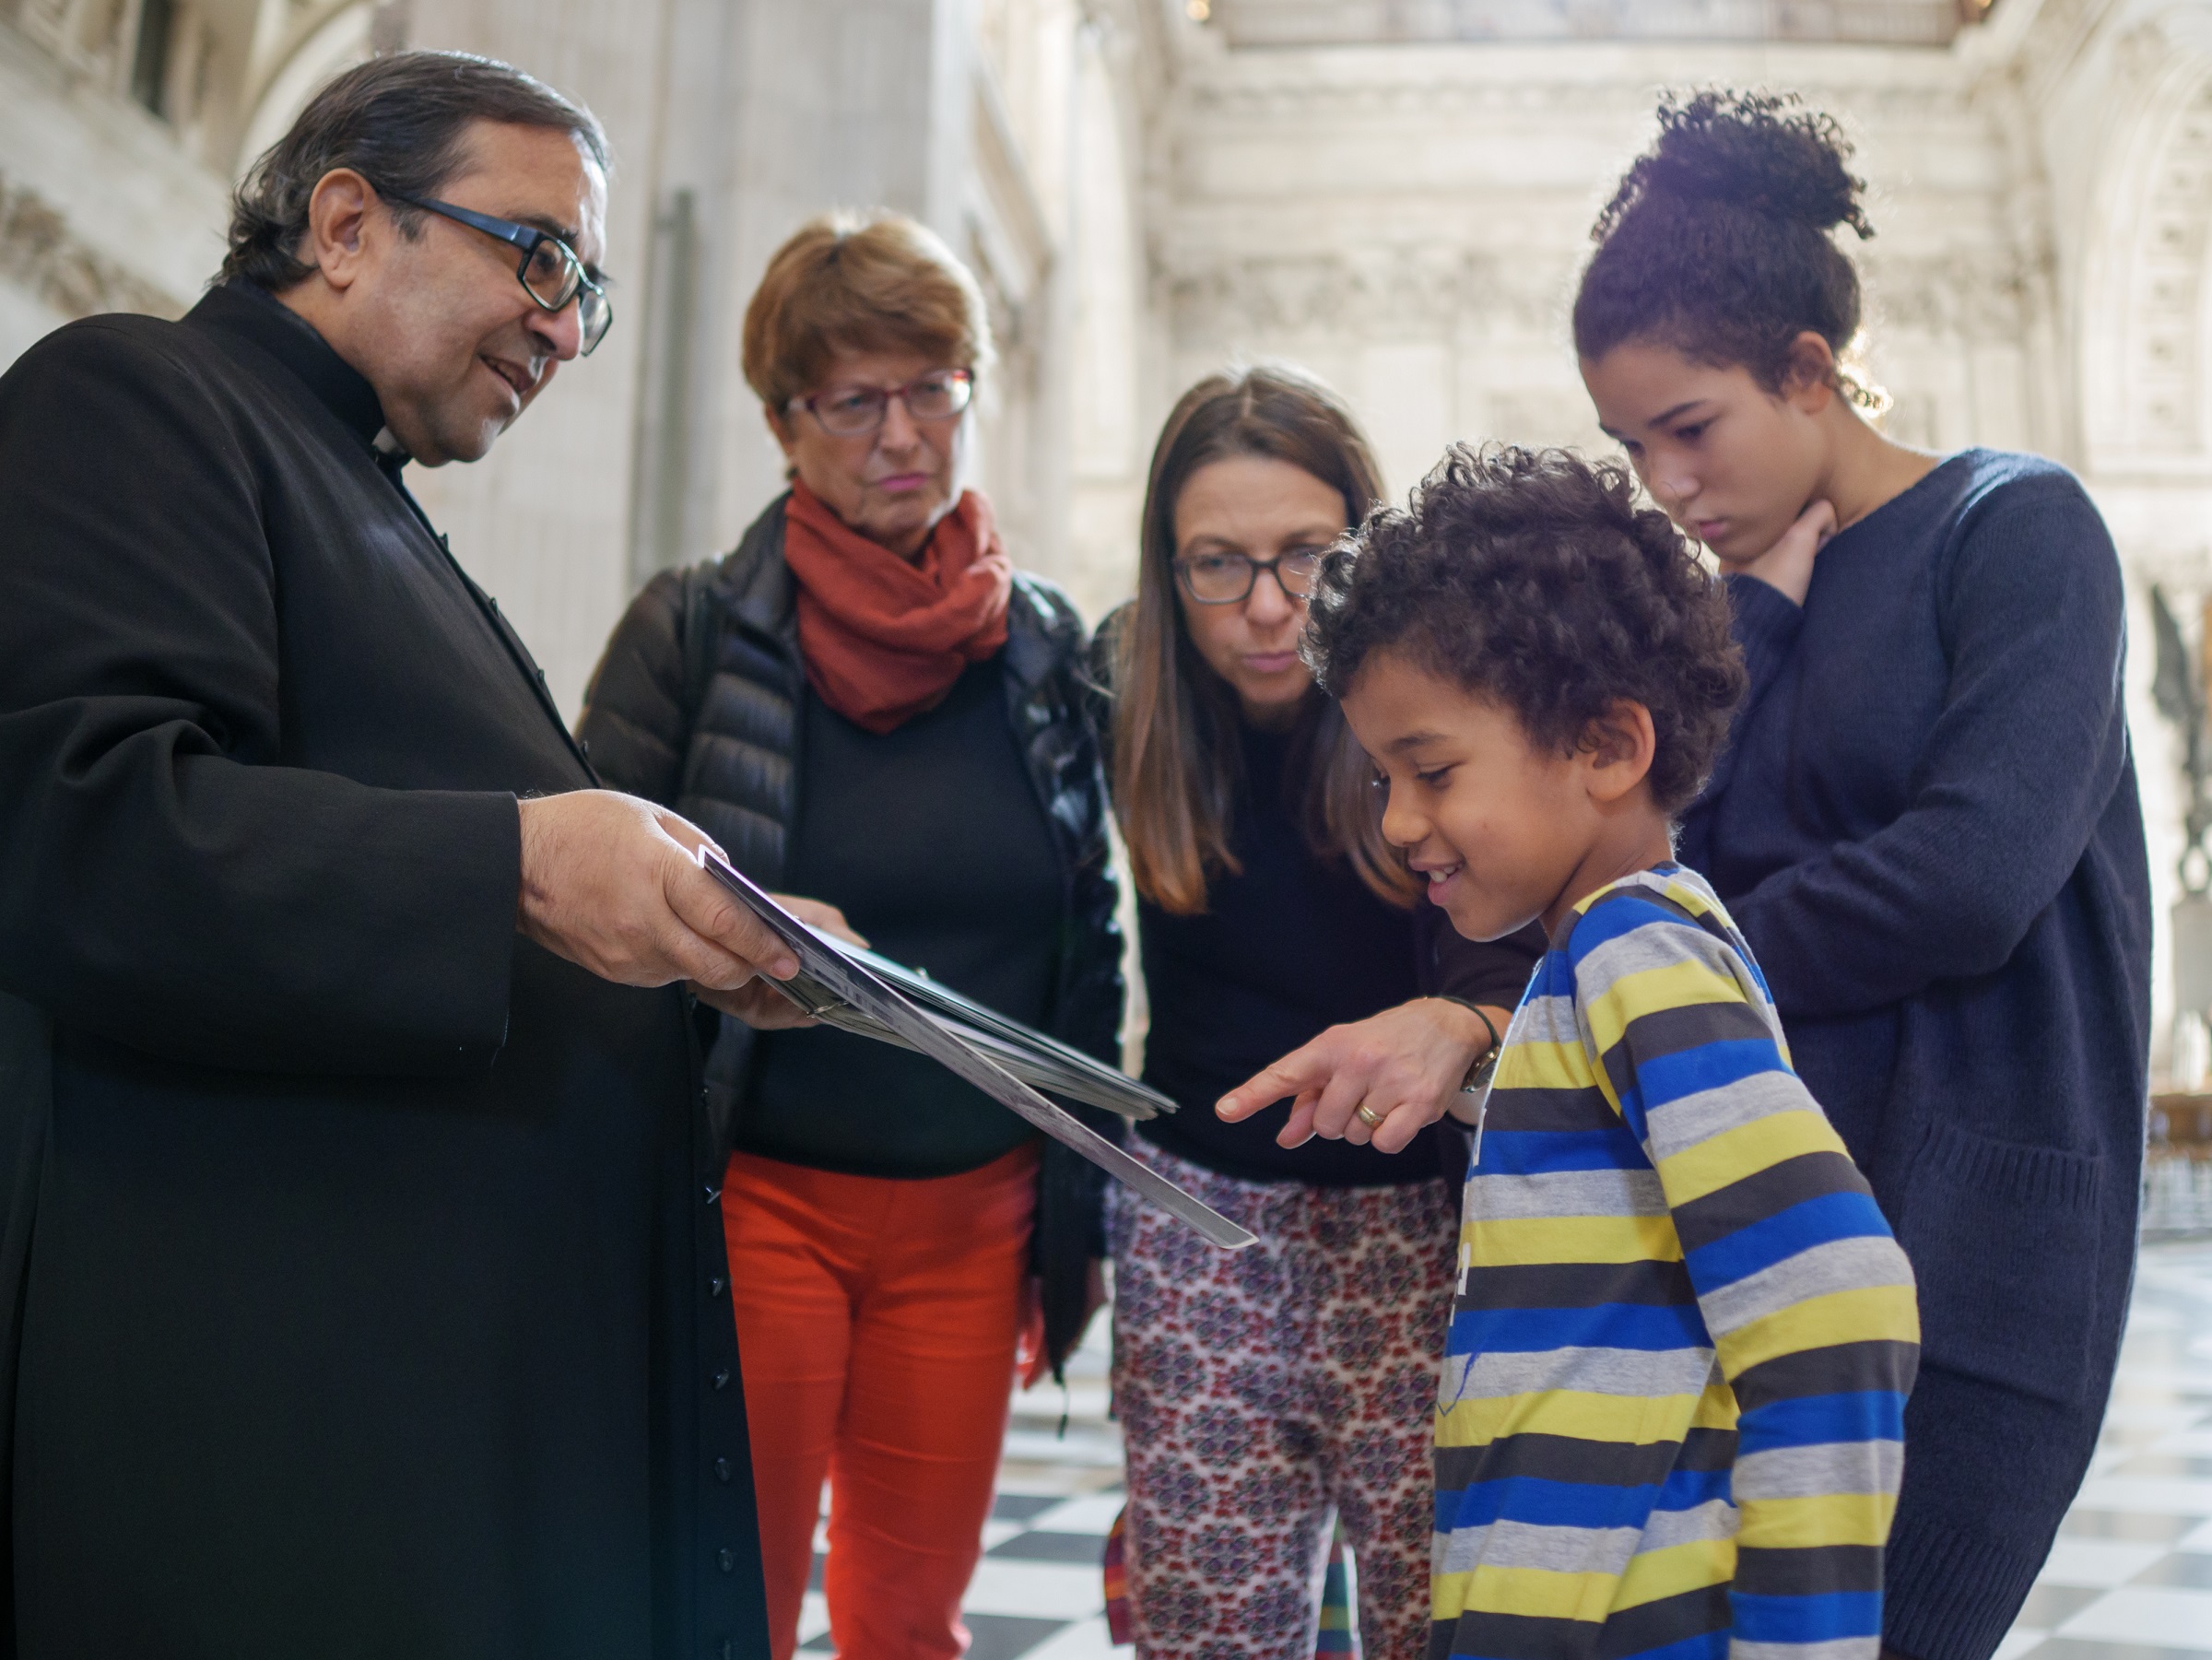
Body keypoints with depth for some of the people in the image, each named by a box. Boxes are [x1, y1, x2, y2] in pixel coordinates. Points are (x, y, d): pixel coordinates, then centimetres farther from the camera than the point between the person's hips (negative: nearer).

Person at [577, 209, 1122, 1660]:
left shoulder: (1048, 650, 7)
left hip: (973, 1214, 3)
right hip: (753, 1199, -3)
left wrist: (1085, 1215, 10)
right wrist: (751, 950, -18)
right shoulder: (693, 633, -2)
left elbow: (1090, 954, 10)